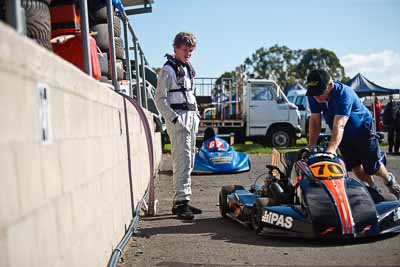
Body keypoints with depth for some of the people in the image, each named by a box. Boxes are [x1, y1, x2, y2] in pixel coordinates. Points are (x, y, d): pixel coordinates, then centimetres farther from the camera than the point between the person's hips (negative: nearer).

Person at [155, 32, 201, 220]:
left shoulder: (189, 69, 21)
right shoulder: (168, 70, -4)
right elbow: (160, 98, -10)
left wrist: (196, 114, 15)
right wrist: (174, 118, -17)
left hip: (191, 118, 8)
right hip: (178, 118, -8)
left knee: (189, 160, 8)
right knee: (182, 159, -14)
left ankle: (181, 200, 15)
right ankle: (181, 201, -11)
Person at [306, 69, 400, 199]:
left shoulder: (343, 93, -37)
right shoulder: (313, 95, -20)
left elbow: (339, 126, -47)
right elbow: (315, 121, -17)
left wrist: (331, 148, -59)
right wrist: (311, 147, -24)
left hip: (362, 130, -5)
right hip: (343, 135, 5)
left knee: (371, 167, 3)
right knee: (355, 167, 9)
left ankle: (389, 180, 34)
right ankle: (373, 189, 33)